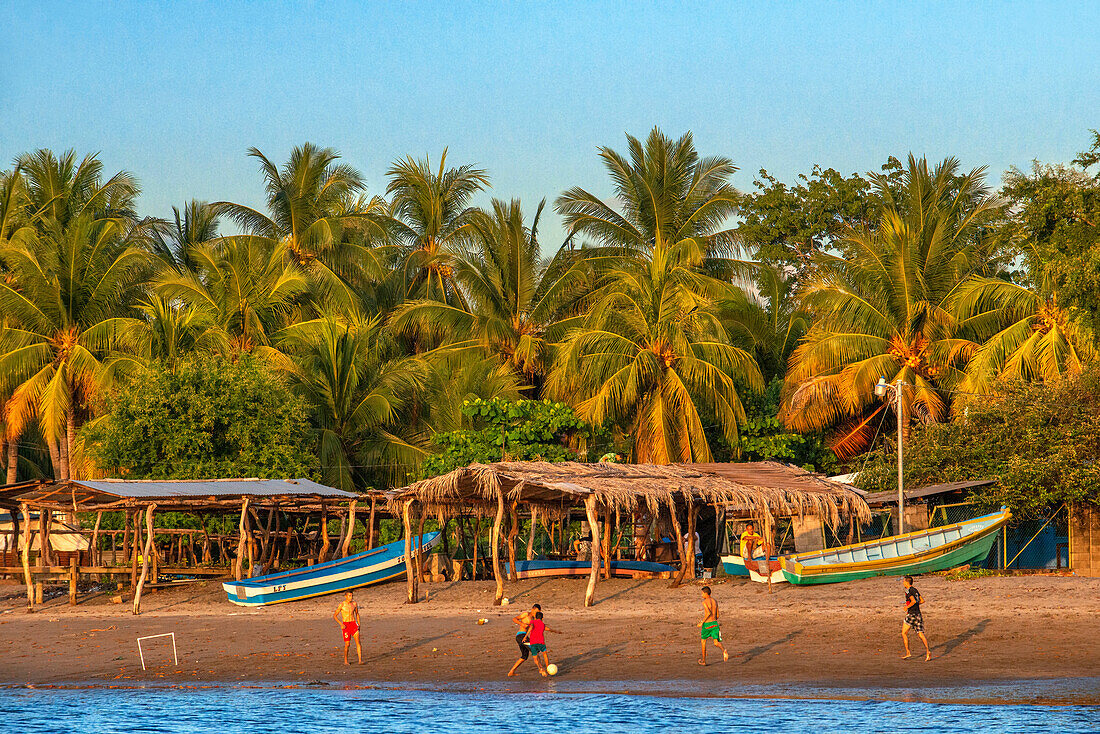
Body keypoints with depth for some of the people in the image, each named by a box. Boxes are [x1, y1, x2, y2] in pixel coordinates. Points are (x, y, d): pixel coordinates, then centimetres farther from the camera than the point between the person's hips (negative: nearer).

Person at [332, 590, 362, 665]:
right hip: (345, 625, -3)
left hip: (353, 624, 3)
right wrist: (341, 624, -15)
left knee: (358, 641, -11)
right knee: (347, 644, -2)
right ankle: (345, 661, 17)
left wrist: (359, 624, 12)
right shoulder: (342, 604, -7)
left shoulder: (354, 604, 5)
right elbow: (334, 615, -4)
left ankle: (360, 660, -14)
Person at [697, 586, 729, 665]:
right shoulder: (715, 601, 11)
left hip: (707, 625, -5)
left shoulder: (704, 602, -11)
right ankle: (724, 650, -35)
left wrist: (702, 622, -16)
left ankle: (703, 660, 26)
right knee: (716, 643, 0)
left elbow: (709, 613, -25)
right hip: (715, 623, 5)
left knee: (703, 641, 17)